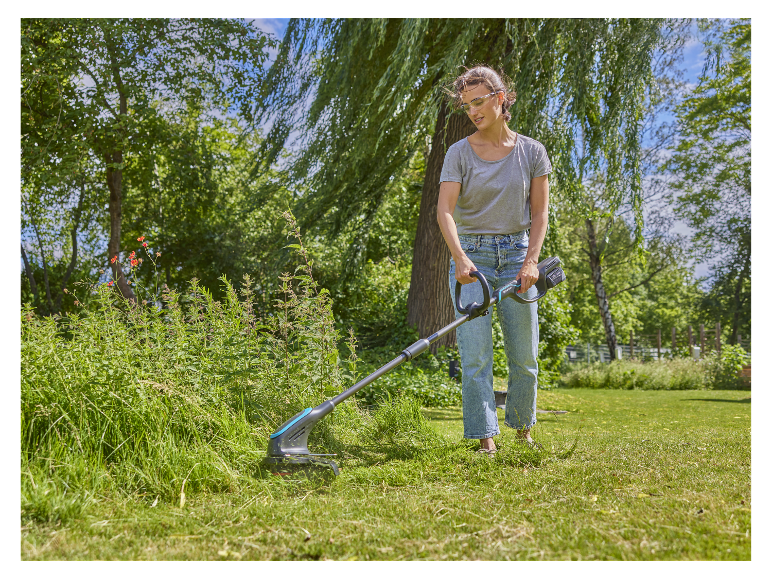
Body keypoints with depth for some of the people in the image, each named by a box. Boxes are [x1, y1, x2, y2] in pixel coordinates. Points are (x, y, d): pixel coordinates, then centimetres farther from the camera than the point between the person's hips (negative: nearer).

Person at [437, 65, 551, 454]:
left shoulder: (531, 151, 4)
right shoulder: (459, 153, -1)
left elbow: (540, 211, 5)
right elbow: (444, 209, -11)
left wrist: (531, 260, -8)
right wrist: (460, 258, -26)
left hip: (516, 254, 1)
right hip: (471, 253, -1)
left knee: (524, 356, 6)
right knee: (475, 355, -7)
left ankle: (523, 428, 26)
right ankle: (485, 438, 1)